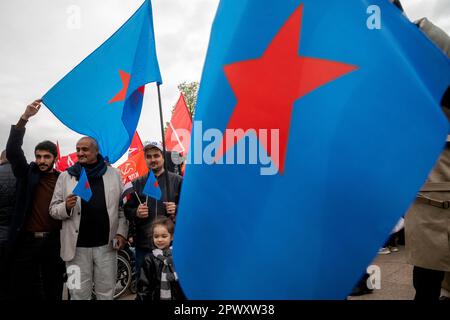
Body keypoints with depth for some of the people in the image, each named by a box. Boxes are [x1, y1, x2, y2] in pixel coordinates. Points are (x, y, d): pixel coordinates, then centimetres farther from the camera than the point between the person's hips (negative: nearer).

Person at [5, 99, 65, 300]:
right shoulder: (27, 174, 3)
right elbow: (12, 151, -11)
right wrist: (24, 118, -21)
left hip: (53, 242, 1)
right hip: (26, 241, 0)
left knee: (53, 290, 11)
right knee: (21, 290, 7)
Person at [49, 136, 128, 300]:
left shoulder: (114, 174, 3)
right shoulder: (65, 176, 4)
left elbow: (123, 207, 4)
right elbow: (53, 209, 4)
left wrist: (122, 232, -6)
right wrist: (66, 207, -17)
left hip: (106, 245, 0)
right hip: (77, 246, 0)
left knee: (106, 293, 13)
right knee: (79, 294, 11)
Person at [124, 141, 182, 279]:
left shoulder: (177, 181, 3)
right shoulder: (138, 183, 12)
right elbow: (127, 210, 11)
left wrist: (177, 210, -17)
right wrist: (136, 213, -9)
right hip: (143, 245, 2)